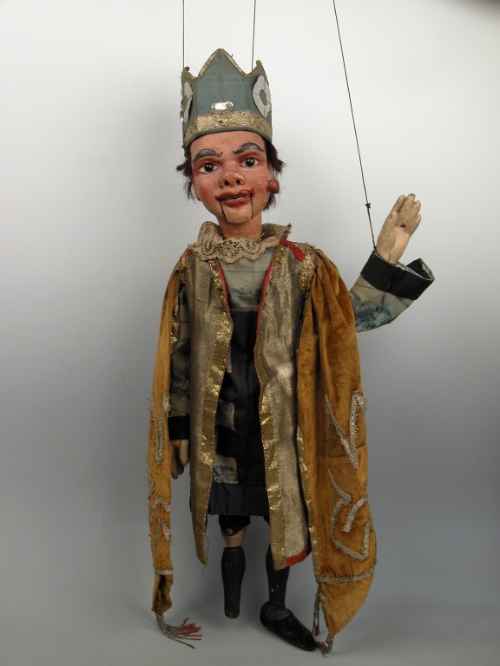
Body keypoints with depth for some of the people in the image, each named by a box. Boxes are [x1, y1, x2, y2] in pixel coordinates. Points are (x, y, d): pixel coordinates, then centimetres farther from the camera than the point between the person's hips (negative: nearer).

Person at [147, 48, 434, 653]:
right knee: (231, 522, 19)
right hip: (221, 431, 0)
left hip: (284, 428, 0)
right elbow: (178, 361, -1)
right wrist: (179, 432, 2)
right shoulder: (191, 269, -8)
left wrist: (388, 255, -18)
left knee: (291, 523, 14)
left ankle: (277, 608, 42)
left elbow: (355, 317, -8)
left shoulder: (302, 264, -9)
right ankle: (230, 610, 45)